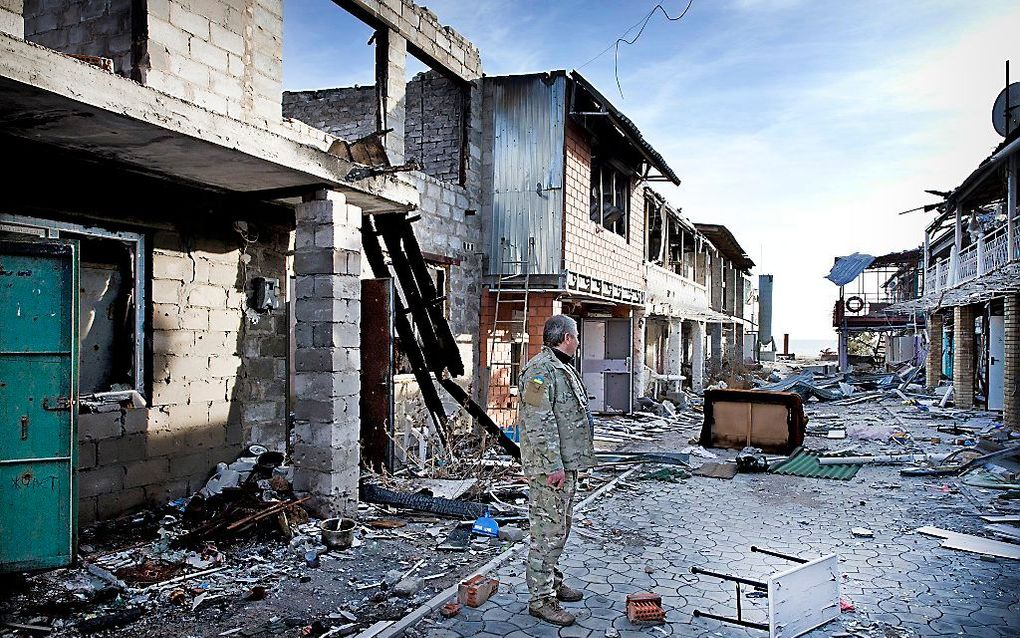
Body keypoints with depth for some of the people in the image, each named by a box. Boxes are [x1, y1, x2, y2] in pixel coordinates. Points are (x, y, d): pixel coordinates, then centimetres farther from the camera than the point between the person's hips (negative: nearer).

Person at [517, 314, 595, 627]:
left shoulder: (562, 368, 17)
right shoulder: (542, 369, -18)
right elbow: (539, 424, -24)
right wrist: (553, 466, -24)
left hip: (567, 464, 11)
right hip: (551, 467, -11)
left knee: (559, 528, 20)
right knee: (548, 532, -5)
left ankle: (552, 582, 33)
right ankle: (541, 599, 3)